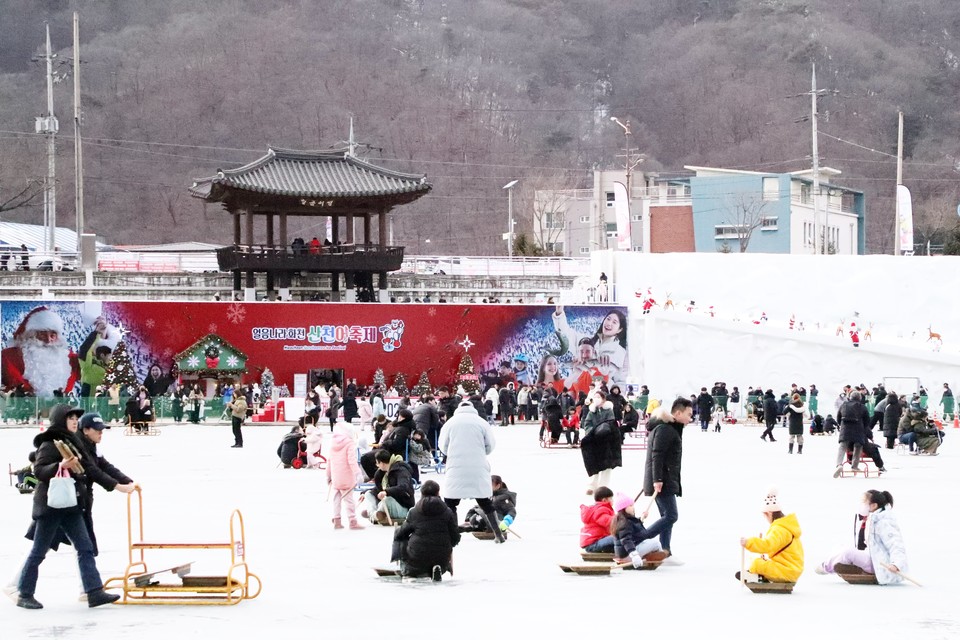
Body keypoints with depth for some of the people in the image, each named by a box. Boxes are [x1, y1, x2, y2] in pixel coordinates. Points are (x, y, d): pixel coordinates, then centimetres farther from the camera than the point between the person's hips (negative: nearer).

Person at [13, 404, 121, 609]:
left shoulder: (71, 442, 14)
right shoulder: (49, 444, -12)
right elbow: (39, 471, -20)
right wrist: (61, 465, -30)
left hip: (70, 505, 8)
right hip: (50, 505, -8)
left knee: (85, 548, -1)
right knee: (39, 551, 1)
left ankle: (95, 592, -6)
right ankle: (24, 594, 12)